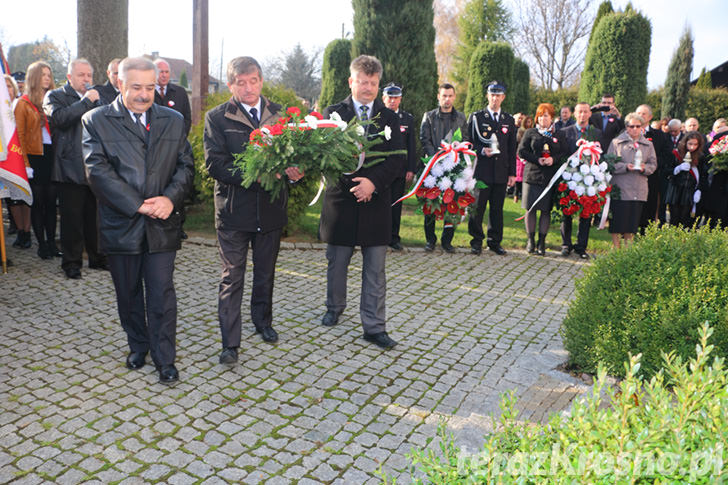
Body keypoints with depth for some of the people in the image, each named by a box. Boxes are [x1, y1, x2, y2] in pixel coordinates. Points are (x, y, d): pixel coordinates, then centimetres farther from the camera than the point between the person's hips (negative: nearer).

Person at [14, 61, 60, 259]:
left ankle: (51, 242, 15)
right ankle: (42, 244, 10)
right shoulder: (24, 103, 0)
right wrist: (25, 162, -10)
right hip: (34, 156, -3)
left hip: (52, 156, 4)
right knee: (38, 202, 3)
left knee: (51, 200, 7)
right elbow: (20, 135, -3)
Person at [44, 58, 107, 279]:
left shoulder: (95, 97, 16)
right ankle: (71, 262, 13)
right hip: (70, 168, -4)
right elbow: (59, 118, -19)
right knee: (72, 217, 2)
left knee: (96, 215, 11)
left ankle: (97, 257, 23)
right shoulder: (55, 96, 2)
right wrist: (86, 101, -16)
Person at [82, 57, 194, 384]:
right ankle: (137, 346, 34)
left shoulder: (173, 121, 7)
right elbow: (97, 170, -10)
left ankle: (165, 359, 12)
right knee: (128, 294, 15)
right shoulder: (96, 121, -1)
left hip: (162, 225, 1)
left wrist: (170, 198, -14)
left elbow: (185, 165, 4)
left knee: (162, 294, 1)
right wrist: (138, 205, -17)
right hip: (121, 225, 0)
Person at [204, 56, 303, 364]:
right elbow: (215, 164, -13)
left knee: (265, 273, 19)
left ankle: (262, 320, 41)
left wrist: (294, 171, -19)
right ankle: (230, 343, 11)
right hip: (234, 210, -3)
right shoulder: (217, 117, -4)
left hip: (271, 208, 3)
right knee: (232, 277, 2)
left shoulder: (279, 114, 6)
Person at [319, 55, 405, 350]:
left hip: (376, 201, 1)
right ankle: (334, 308, 36)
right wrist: (353, 183, -16)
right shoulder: (333, 113, 3)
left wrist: (373, 181, -16)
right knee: (337, 263, 14)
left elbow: (398, 158, 0)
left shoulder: (389, 117, 8)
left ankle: (374, 327, 10)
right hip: (341, 200, -1)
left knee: (375, 270, 3)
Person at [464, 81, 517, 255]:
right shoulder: (476, 117, 5)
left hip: (501, 172, 3)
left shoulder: (509, 120, 14)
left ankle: (495, 241, 16)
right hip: (481, 170, -2)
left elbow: (512, 149, 13)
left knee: (497, 208, 6)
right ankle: (476, 241, 9)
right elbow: (468, 142, 4)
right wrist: (482, 151, -15)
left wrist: (512, 173, 8)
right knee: (477, 207, -1)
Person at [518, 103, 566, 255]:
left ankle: (541, 242, 9)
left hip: (551, 178, 1)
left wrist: (553, 159, -12)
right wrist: (537, 160, -9)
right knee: (531, 209, 0)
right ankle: (531, 240, 11)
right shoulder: (530, 133, 10)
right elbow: (521, 151, 2)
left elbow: (565, 153, 8)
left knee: (546, 210, 1)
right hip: (532, 175, 0)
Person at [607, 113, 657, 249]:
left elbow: (653, 164, 12)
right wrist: (626, 166, -16)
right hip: (620, 187, -3)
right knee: (617, 222, -4)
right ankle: (616, 248, 7)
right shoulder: (616, 142, 3)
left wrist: (644, 168, -9)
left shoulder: (648, 145, 14)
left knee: (633, 222, 5)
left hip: (639, 190, 3)